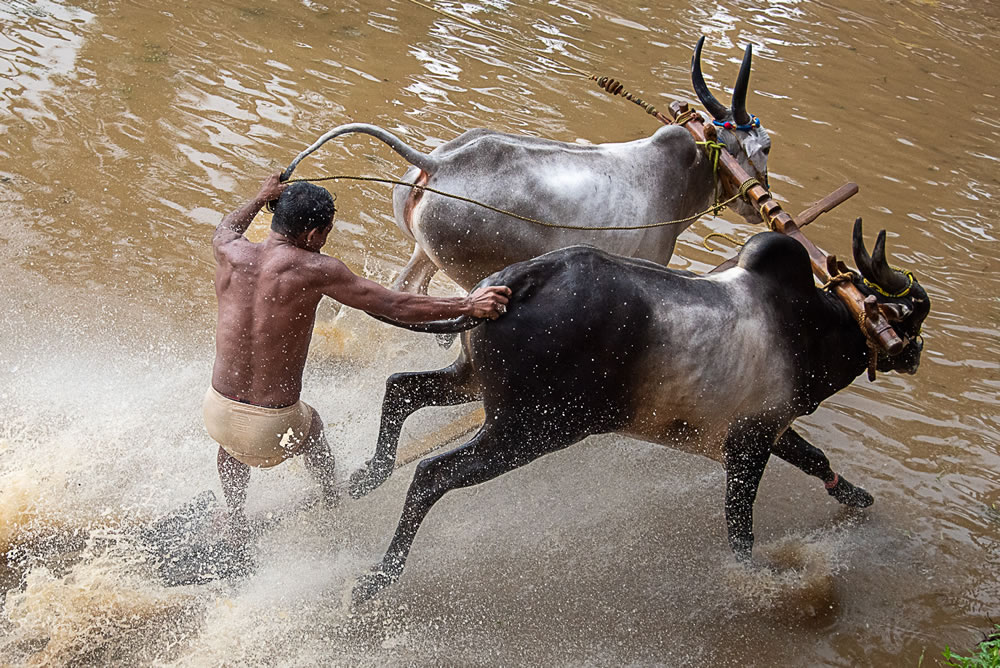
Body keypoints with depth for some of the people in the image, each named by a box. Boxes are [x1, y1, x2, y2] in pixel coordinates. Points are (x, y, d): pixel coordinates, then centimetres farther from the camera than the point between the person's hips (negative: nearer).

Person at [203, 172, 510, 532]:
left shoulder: (229, 253, -6)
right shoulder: (314, 270, -17)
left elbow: (224, 229, 23)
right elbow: (394, 306, -12)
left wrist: (260, 198, 38)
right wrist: (468, 305, -4)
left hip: (217, 415, 3)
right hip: (273, 432, -2)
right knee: (311, 425, 36)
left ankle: (235, 519, 45)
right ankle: (332, 499, 57)